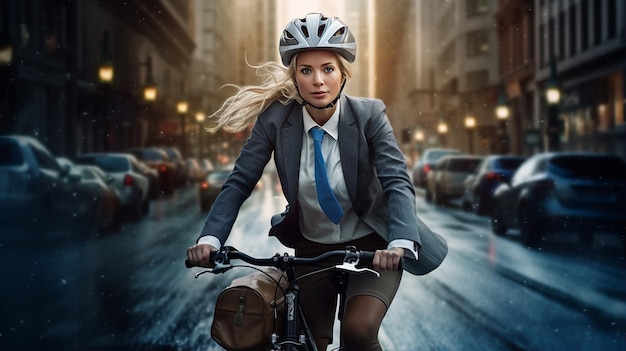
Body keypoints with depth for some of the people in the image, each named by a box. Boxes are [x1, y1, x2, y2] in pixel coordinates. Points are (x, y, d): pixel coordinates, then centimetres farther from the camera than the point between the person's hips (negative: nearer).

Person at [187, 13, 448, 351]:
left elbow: (397, 182, -25)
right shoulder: (275, 119, -15)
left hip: (371, 246, -2)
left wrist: (400, 244, -43)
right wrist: (209, 239, -32)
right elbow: (239, 183, -16)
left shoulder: (369, 116, -18)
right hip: (312, 249, 3)